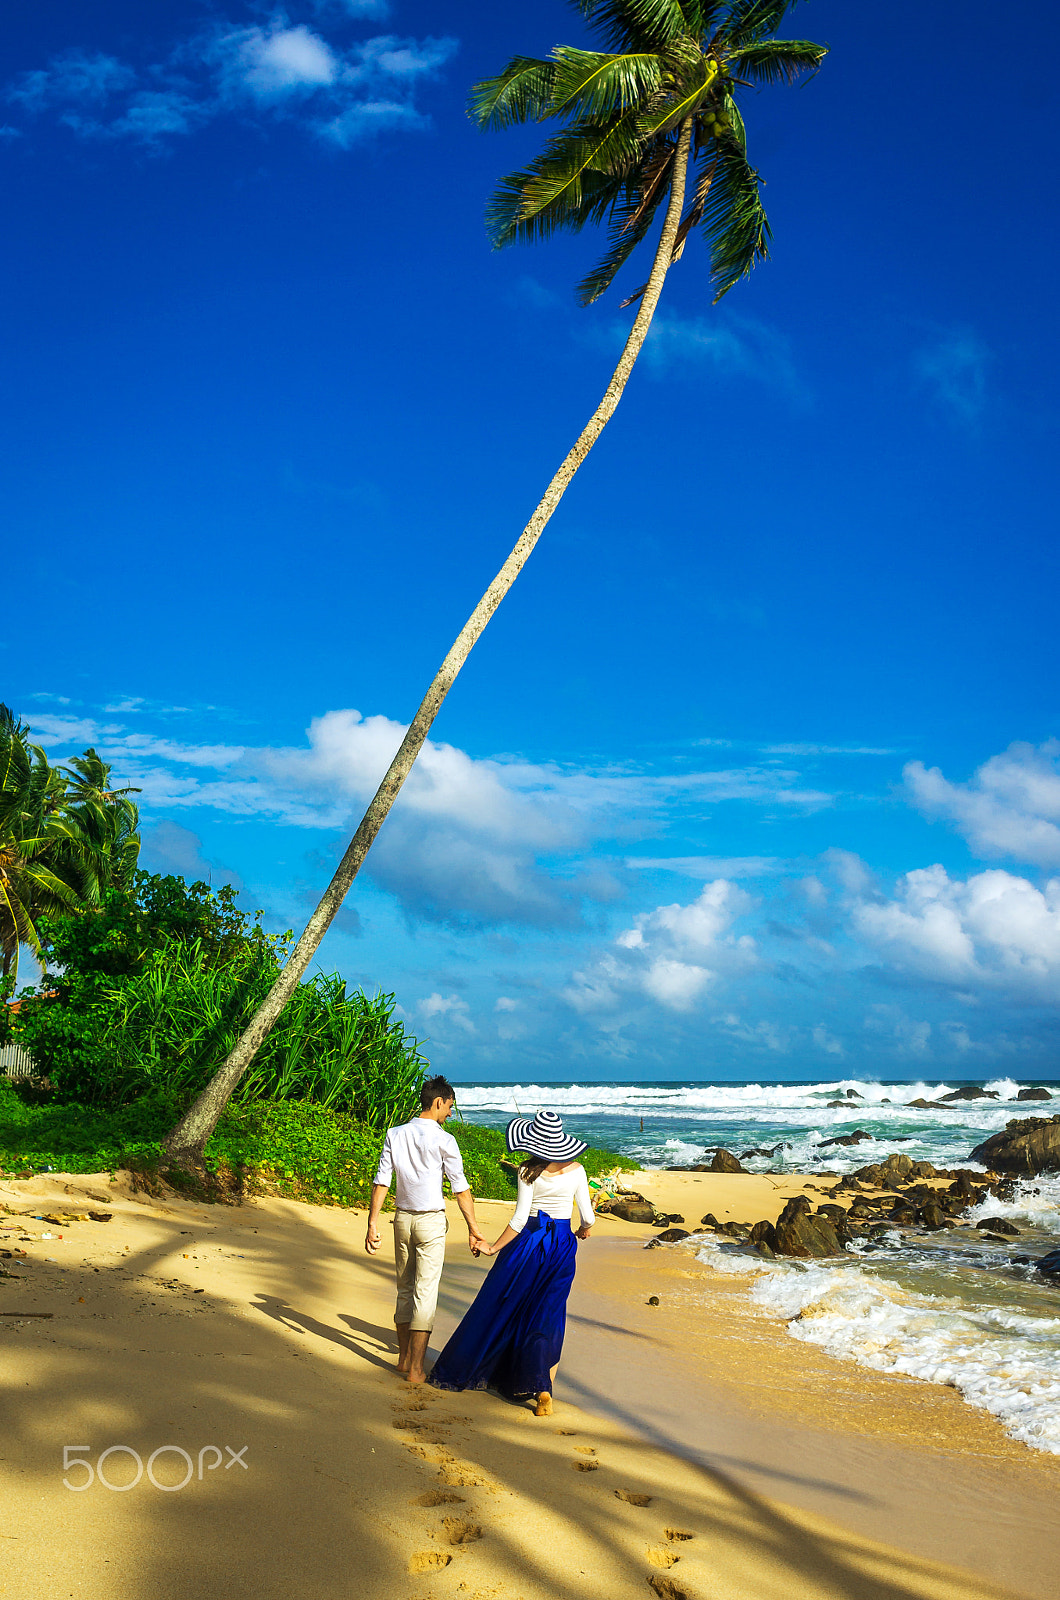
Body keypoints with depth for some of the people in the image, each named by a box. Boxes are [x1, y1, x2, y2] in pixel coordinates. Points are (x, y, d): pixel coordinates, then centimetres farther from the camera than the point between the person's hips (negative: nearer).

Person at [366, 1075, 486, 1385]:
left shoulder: (395, 1135, 2)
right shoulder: (443, 1140, -11)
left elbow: (381, 1182, 0)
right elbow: (460, 1188, -7)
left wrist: (372, 1224, 3)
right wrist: (473, 1228, 0)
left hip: (402, 1218, 5)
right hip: (431, 1221, -5)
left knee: (404, 1290, 17)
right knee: (425, 1293, 0)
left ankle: (403, 1357, 25)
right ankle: (416, 1368, 1)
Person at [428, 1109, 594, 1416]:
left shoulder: (529, 1171, -12)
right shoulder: (576, 1170, -3)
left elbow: (520, 1218, -15)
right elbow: (588, 1216, 0)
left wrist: (493, 1248, -7)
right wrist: (584, 1230, 22)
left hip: (529, 1241, -2)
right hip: (562, 1246, 2)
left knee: (501, 1308, 11)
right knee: (547, 1316, 8)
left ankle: (466, 1371, 25)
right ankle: (542, 1388, -1)